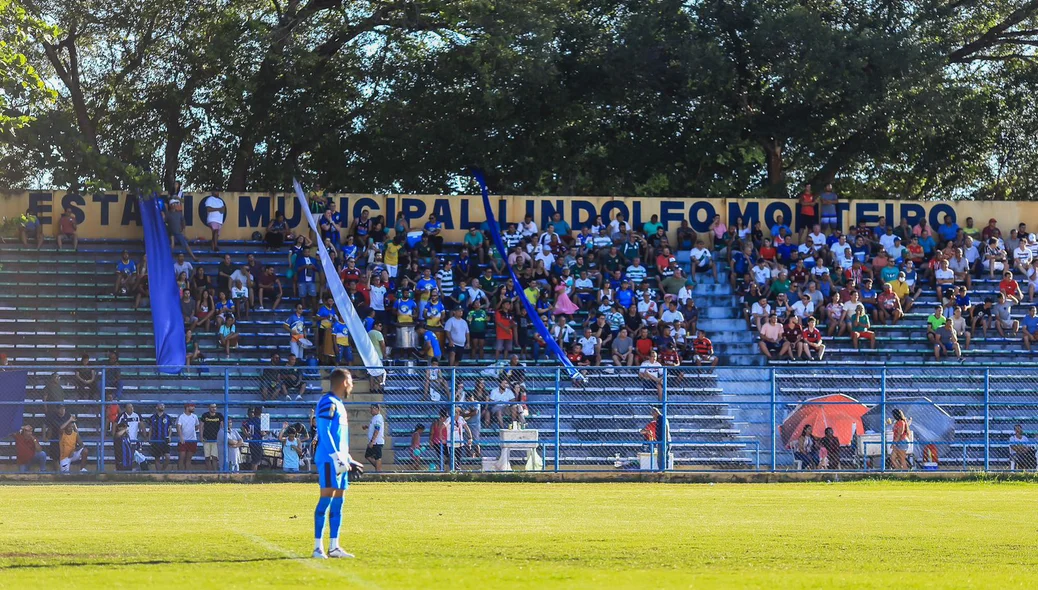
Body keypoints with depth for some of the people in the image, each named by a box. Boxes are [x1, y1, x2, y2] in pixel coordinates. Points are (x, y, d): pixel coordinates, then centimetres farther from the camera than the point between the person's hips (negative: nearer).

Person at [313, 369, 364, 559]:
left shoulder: (338, 404, 21)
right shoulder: (328, 403, -9)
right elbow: (324, 432, -17)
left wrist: (349, 461, 25)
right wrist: (337, 457, -21)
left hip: (339, 461, 10)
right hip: (329, 459, -10)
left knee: (338, 501, 8)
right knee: (327, 498, -11)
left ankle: (334, 547, 11)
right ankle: (318, 547, -13)